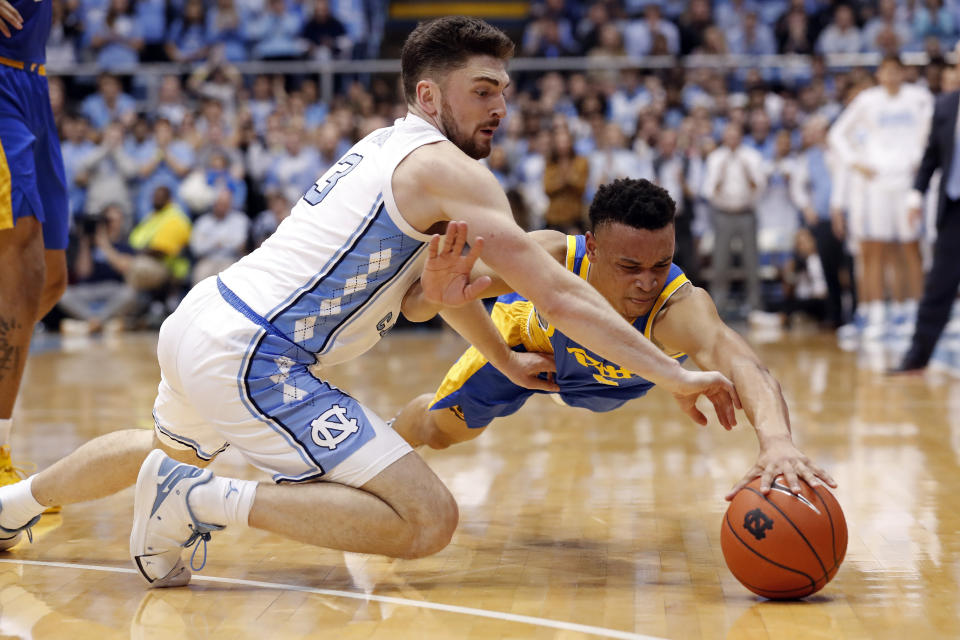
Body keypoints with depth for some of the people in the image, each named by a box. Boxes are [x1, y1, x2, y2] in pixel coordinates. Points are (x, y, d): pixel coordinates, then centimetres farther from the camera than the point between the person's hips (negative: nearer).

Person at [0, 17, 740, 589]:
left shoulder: (384, 147, 19)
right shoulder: (445, 168, -10)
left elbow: (424, 296, 28)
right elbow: (557, 292, -15)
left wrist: (506, 358, 19)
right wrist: (676, 375, -13)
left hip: (197, 320, 10)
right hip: (254, 361, -10)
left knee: (175, 448, 41)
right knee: (429, 520, -16)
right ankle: (203, 501, -15)